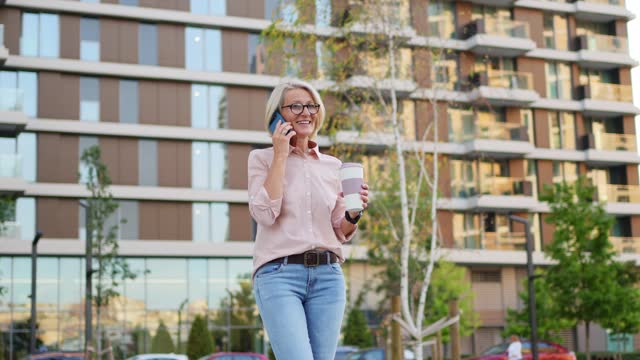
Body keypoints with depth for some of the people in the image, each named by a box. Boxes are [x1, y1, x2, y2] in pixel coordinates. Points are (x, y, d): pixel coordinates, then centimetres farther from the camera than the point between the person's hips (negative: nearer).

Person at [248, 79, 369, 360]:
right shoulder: (262, 158, 5)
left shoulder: (332, 166, 15)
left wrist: (354, 214, -6)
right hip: (280, 275, -4)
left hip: (327, 276, 4)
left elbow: (341, 233, 16)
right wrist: (280, 155, -7)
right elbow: (265, 213, -12)